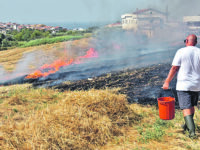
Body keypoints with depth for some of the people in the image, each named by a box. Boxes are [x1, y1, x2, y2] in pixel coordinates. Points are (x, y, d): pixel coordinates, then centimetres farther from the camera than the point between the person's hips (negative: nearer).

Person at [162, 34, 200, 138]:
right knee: (191, 105, 21)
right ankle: (187, 126, 36)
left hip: (183, 85, -4)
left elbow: (174, 68, -8)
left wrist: (167, 82, -1)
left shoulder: (181, 51, -8)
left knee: (186, 108, -3)